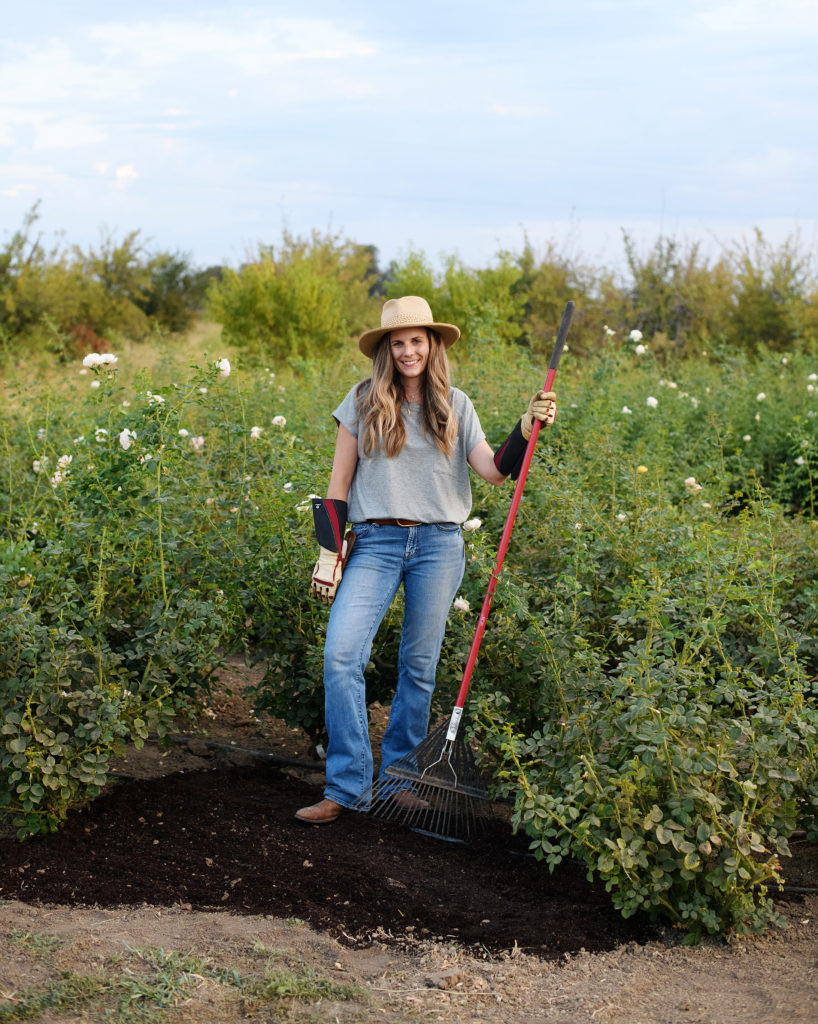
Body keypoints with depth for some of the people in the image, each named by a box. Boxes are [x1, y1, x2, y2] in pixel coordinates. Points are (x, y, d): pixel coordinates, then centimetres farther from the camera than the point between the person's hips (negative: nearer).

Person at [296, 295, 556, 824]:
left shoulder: (455, 406, 8)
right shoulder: (363, 402, 5)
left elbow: (494, 470, -1)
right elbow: (339, 483, 6)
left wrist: (527, 429, -14)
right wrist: (329, 552, 1)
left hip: (439, 545, 1)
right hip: (375, 542, -1)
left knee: (420, 664, 7)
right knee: (341, 654, -15)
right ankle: (347, 786, -6)